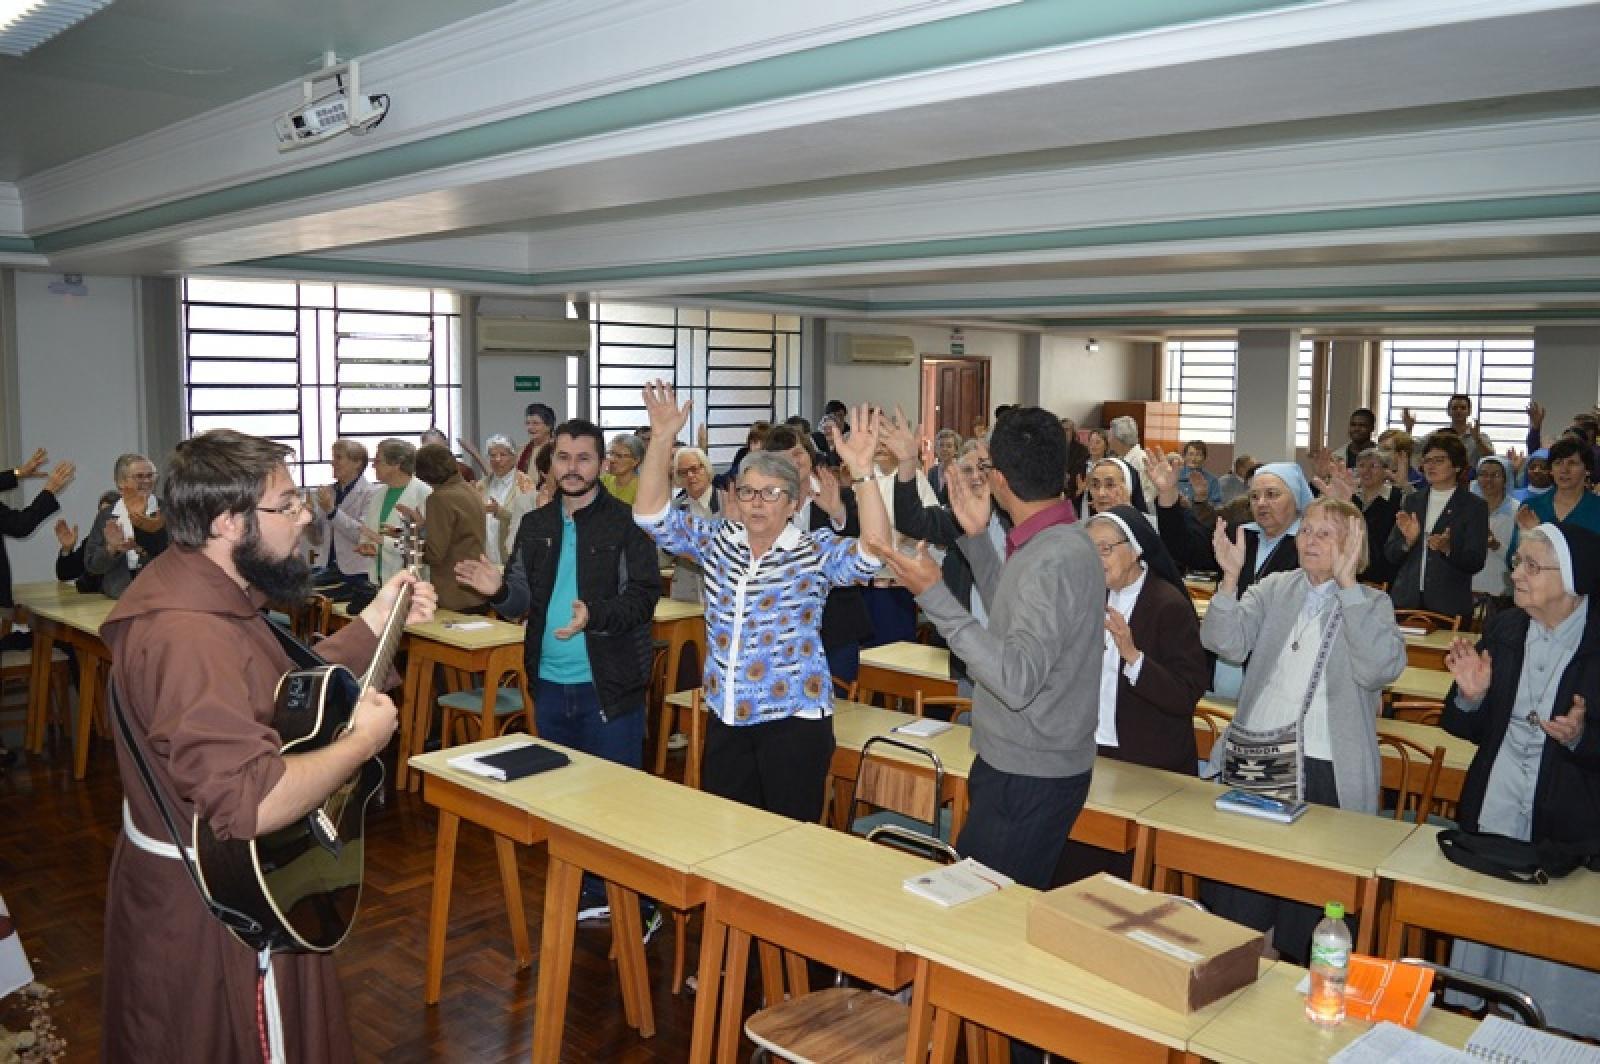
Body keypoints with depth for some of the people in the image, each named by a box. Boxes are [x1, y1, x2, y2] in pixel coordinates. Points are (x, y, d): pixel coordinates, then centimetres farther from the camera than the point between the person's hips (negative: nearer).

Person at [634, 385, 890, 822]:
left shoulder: (817, 550, -7)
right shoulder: (717, 540, 5)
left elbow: (873, 555, -24)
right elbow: (651, 514, -2)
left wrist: (862, 473, -36)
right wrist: (662, 439, -15)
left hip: (794, 718, -4)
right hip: (725, 718, 4)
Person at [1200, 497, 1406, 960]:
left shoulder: (1371, 604, 3)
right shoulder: (1273, 589, 10)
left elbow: (1380, 669, -17)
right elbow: (1226, 644, -3)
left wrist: (1346, 583, -19)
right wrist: (1231, 577, -17)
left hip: (1322, 769, -2)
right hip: (1251, 760, 3)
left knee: (1303, 904, 5)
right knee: (1232, 897, 8)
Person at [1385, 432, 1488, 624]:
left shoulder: (1474, 506, 2)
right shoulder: (1412, 501, 13)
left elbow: (1475, 562, -6)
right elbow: (1390, 556, 10)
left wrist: (1448, 549, -24)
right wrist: (1407, 540, -10)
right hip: (1406, 601, 3)